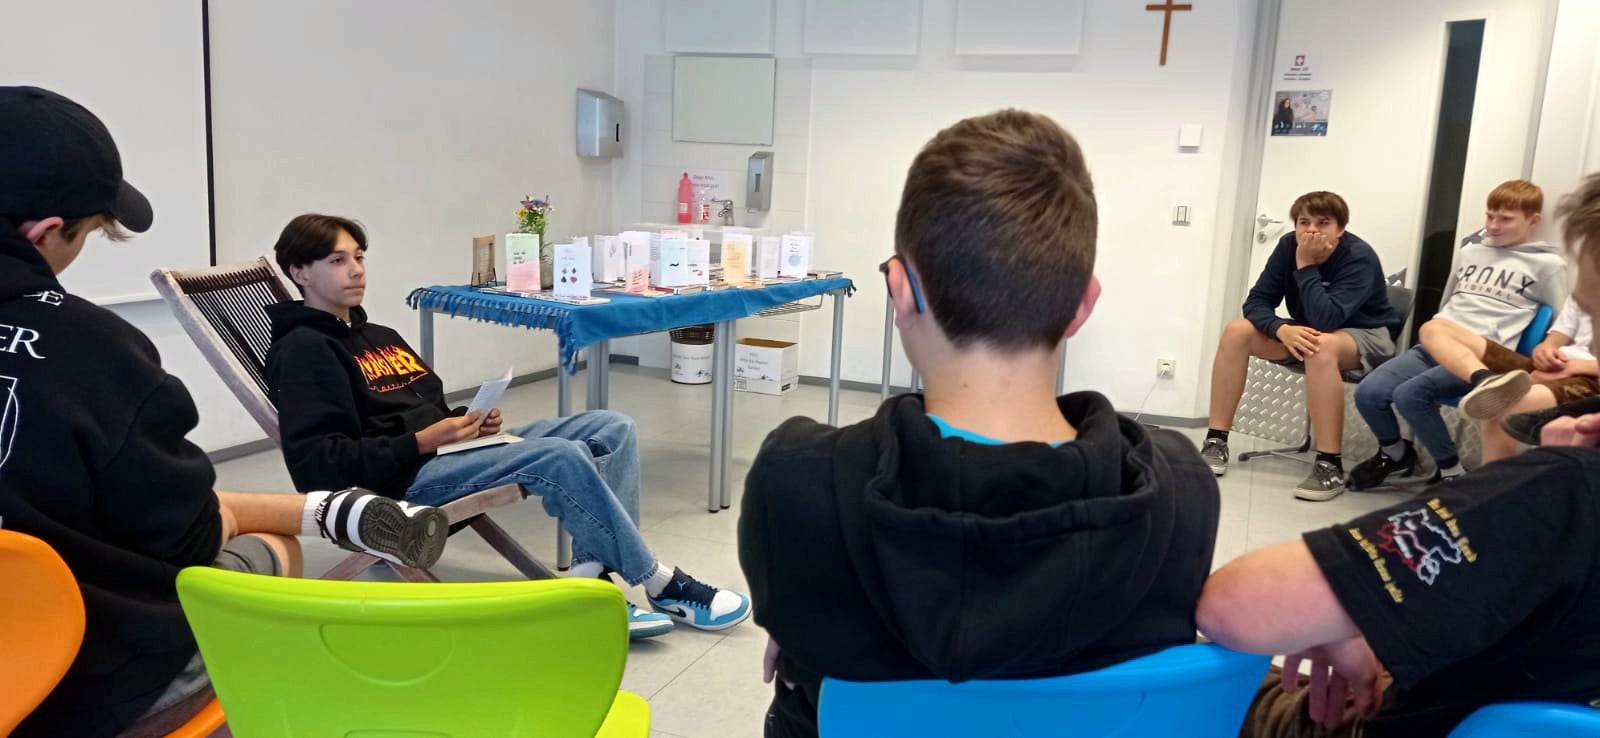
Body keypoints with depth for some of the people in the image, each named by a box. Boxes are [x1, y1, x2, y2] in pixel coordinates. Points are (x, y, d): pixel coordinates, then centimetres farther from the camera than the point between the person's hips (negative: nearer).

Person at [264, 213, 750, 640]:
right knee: (562, 457, -29)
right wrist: (421, 442, -20)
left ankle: (592, 578, -19)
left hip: (443, 454, 9)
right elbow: (315, 464, -15)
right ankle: (660, 585, -15)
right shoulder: (303, 351, -4)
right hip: (401, 479, -9)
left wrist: (470, 422, 1)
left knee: (611, 429, -5)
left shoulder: (378, 336, 23)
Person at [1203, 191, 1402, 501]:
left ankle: (1330, 465, -34)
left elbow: (1326, 320, -37)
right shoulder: (1289, 245, -10)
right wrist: (1282, 329, -35)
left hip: (1368, 336, -6)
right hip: (1308, 332, 6)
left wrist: (1306, 265, -33)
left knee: (1321, 346, -40)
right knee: (1237, 331, -16)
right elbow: (1256, 301, -15)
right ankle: (1216, 442, -14)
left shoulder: (1360, 257, -26)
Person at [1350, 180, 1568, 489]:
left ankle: (1452, 470, -11)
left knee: (1409, 394, -31)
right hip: (1434, 348, 5)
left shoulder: (1547, 264, 6)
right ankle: (1395, 454, 11)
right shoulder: (1468, 252, 21)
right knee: (1368, 393, -17)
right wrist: (1438, 334, 15)